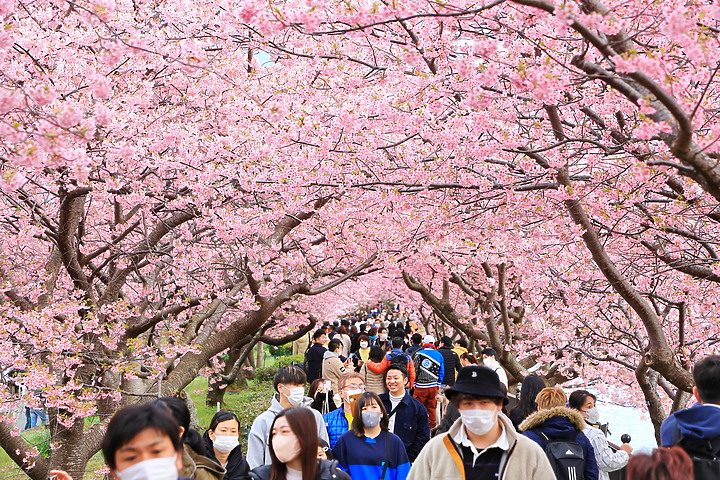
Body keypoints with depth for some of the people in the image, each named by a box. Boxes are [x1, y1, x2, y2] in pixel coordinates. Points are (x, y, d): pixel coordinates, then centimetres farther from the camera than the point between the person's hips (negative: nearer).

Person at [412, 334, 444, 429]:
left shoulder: (419, 354, -5)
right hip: (433, 386, 3)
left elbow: (414, 369, -3)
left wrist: (413, 382, 7)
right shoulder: (439, 355, 6)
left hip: (421, 386, -3)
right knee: (432, 408, 11)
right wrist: (438, 384, 19)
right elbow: (441, 372, 10)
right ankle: (432, 427, 15)